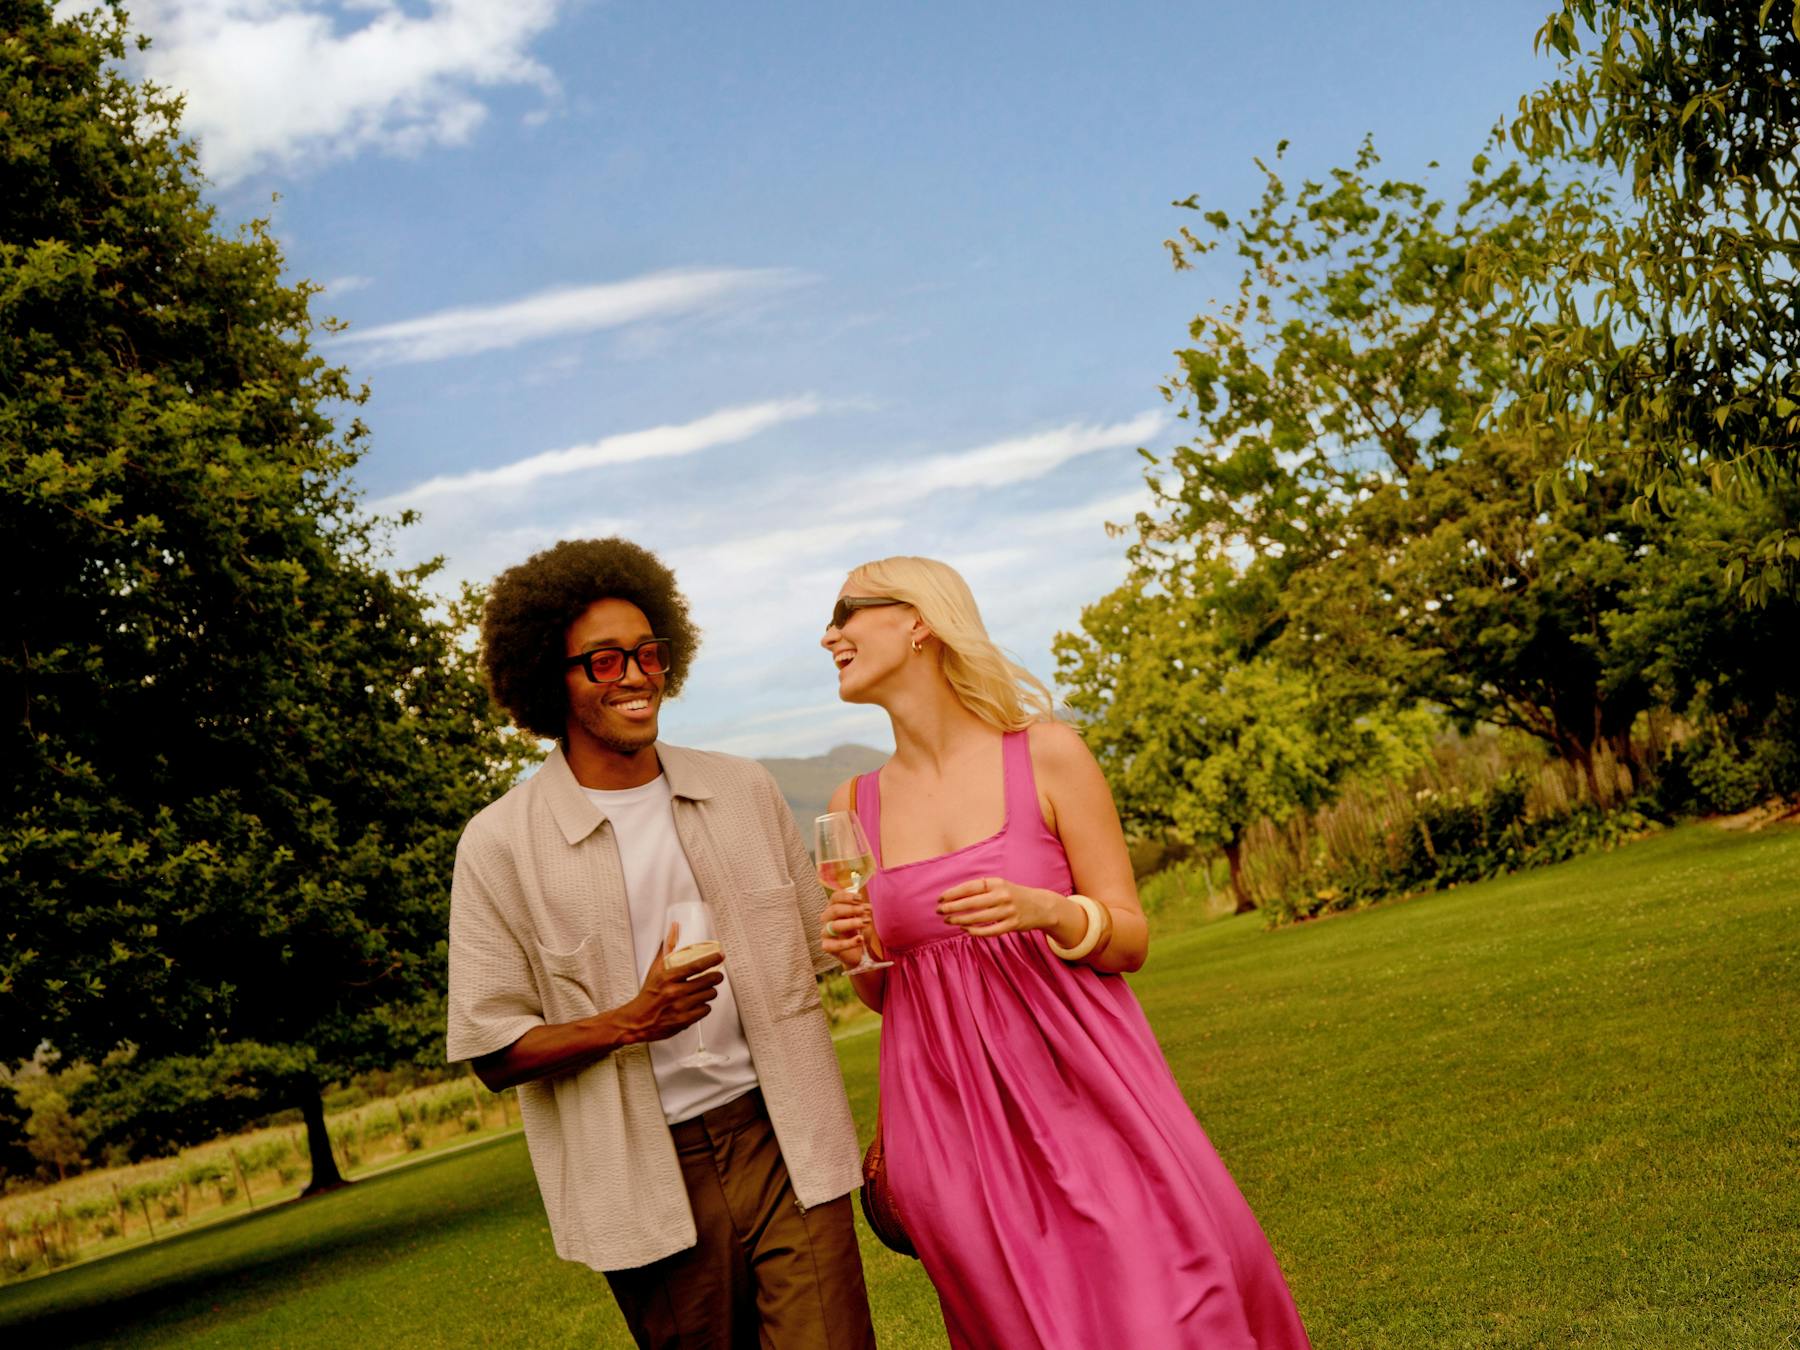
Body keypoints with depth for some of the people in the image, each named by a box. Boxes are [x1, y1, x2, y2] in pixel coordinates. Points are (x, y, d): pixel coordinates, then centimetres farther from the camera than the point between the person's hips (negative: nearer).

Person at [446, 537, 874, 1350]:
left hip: (782, 1141, 2)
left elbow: (823, 954, 12)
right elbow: (492, 1050, -4)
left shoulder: (744, 792, 6)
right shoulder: (502, 844, -4)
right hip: (651, 1179, -2)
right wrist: (631, 1022, -20)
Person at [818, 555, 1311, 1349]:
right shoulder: (855, 805, 7)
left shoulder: (1047, 756, -2)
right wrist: (854, 957, -6)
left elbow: (1133, 939, 0)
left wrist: (1051, 913, -19)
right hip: (949, 1117, 2)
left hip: (1078, 1090, -2)